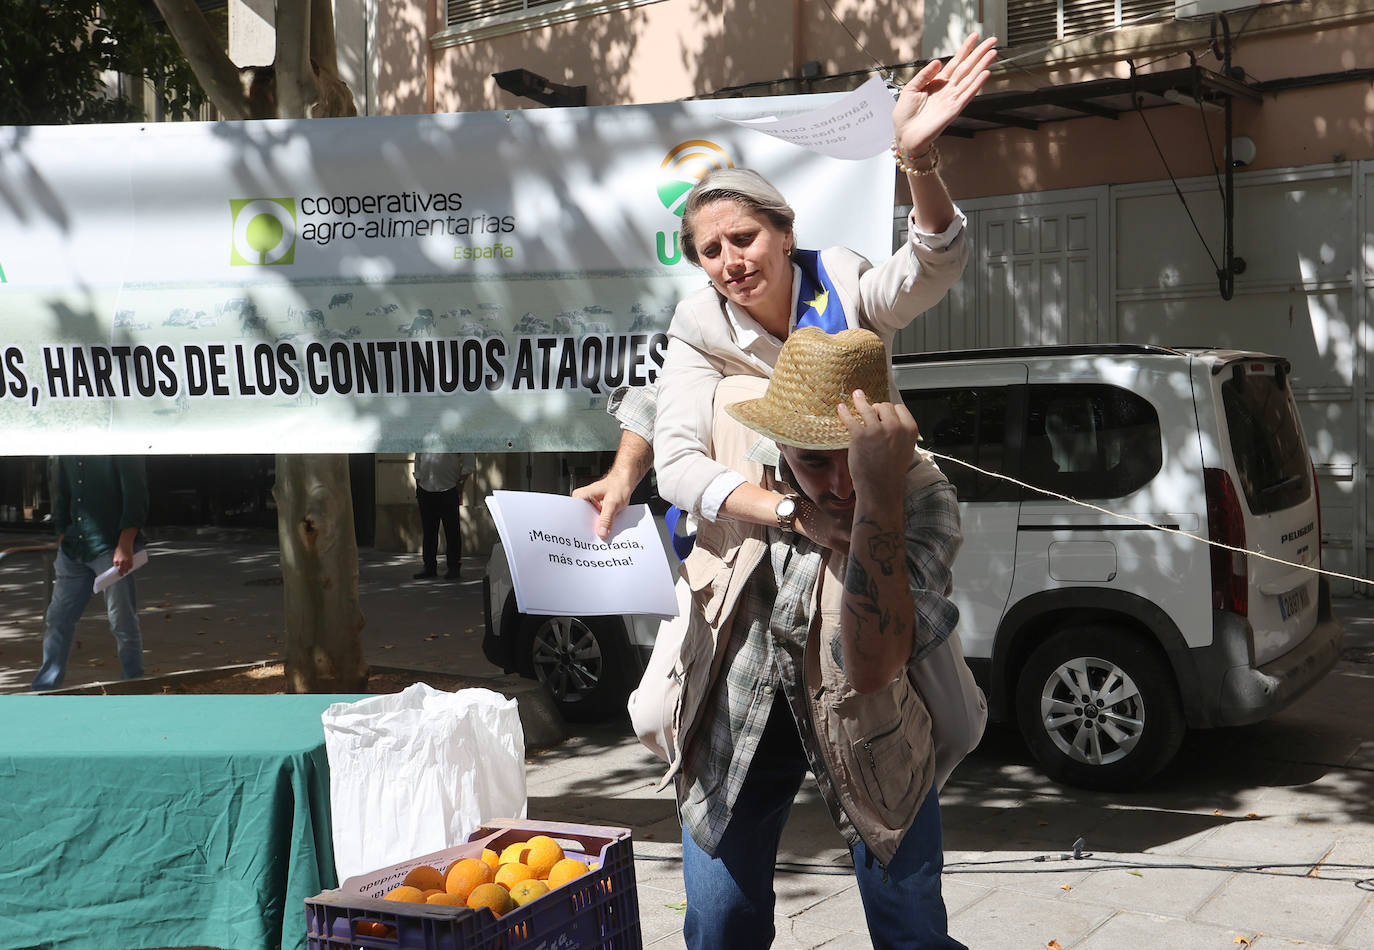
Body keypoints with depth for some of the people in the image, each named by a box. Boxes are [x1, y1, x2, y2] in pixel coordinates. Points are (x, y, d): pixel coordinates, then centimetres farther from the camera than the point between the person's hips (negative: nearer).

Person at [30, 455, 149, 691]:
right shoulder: (64, 457, 11)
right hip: (73, 547, 7)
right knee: (58, 618, 9)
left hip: (112, 546, -7)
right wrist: (62, 538, 14)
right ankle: (43, 689, 17)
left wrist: (125, 545, -18)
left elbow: (135, 497, -13)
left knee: (122, 620, -1)